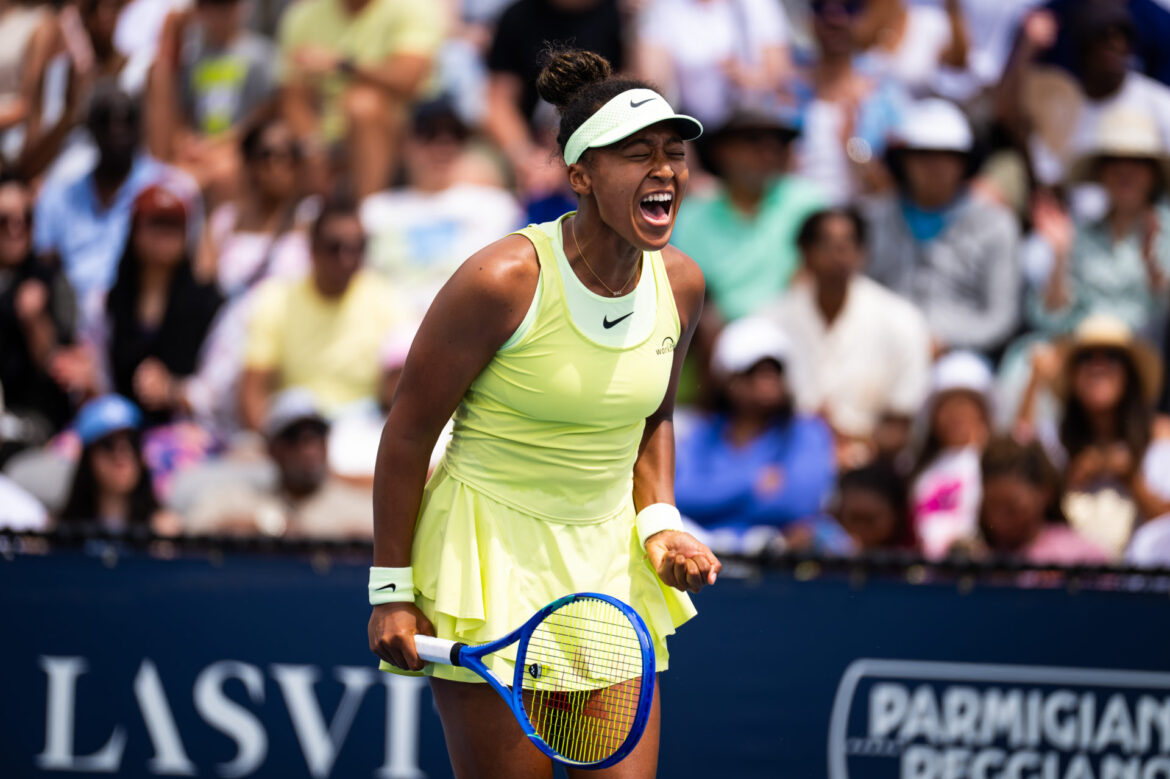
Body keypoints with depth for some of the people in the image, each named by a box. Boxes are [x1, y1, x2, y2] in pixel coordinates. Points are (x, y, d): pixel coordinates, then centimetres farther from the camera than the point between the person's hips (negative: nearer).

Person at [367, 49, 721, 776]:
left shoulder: (681, 285, -1)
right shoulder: (504, 280, -18)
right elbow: (409, 429, -10)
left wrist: (658, 522, 2)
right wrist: (391, 589, -9)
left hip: (608, 558, 5)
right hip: (488, 547, -5)